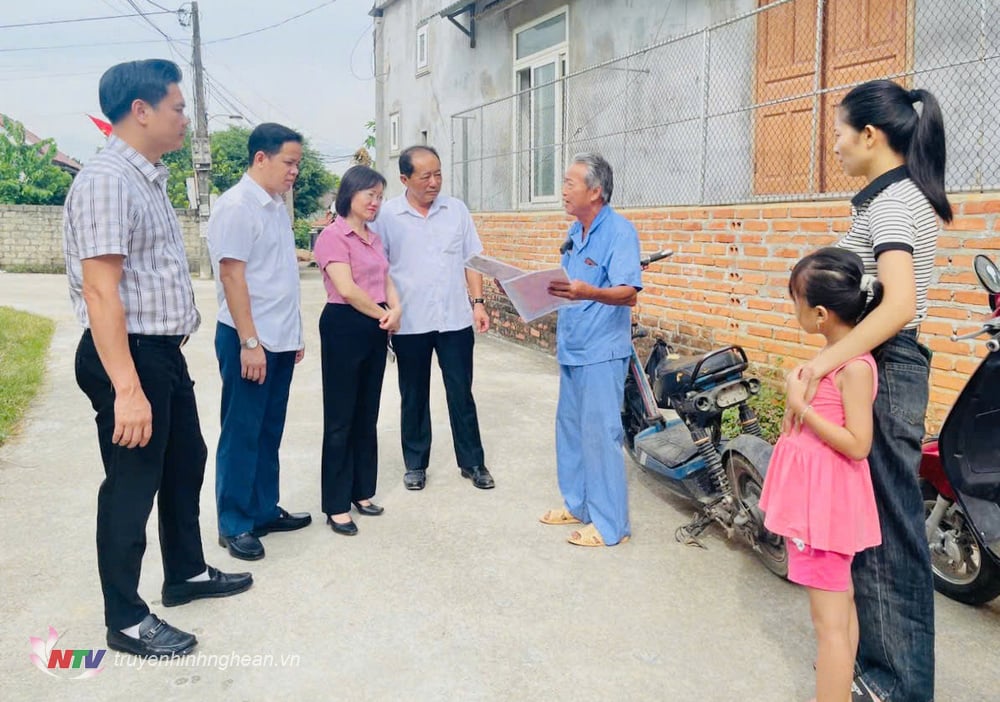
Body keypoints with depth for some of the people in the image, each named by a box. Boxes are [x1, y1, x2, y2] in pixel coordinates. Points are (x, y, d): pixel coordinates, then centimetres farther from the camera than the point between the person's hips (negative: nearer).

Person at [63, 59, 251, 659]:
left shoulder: (149, 179, 11)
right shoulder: (106, 181, -19)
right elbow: (101, 292, -24)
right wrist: (127, 389, -27)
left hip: (164, 352, 10)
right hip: (129, 357, -10)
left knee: (186, 464, 21)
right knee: (132, 486, 3)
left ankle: (187, 575, 40)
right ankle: (126, 621, 20)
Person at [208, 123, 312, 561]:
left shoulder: (277, 206, 13)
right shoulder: (236, 206, -13)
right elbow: (232, 276, -17)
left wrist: (294, 334, 17)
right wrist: (250, 343, -19)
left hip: (280, 341, 8)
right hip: (249, 341, -8)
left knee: (270, 431, 15)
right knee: (241, 434, 2)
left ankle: (264, 511, 27)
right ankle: (234, 525, 14)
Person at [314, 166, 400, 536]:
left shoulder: (374, 238, 14)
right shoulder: (333, 235, -10)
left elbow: (386, 281, 13)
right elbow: (347, 289, -19)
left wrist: (396, 309, -7)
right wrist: (383, 315, -8)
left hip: (375, 330, 8)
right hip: (344, 327, -7)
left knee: (367, 416, 13)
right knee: (341, 419, 0)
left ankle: (362, 492, 25)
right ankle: (337, 506, 8)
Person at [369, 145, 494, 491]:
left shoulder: (456, 209, 4)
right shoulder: (386, 216, -3)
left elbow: (472, 258, 9)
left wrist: (478, 302, 1)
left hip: (456, 319, 1)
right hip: (409, 323, -1)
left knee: (462, 394, 8)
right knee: (414, 397, 11)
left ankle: (472, 462, 21)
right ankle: (415, 463, 26)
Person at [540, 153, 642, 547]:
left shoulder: (619, 231, -14)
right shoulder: (575, 232, 13)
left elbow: (628, 293, -25)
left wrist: (589, 293, -43)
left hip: (602, 353, -9)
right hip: (571, 349, 9)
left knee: (599, 435, -5)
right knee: (569, 429, 15)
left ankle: (610, 524, 4)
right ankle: (577, 505, 30)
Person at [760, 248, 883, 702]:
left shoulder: (855, 367, -20)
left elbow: (858, 445, -23)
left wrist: (801, 406, -21)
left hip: (827, 499, -10)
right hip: (810, 493, 10)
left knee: (829, 621, -2)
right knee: (840, 603, 21)